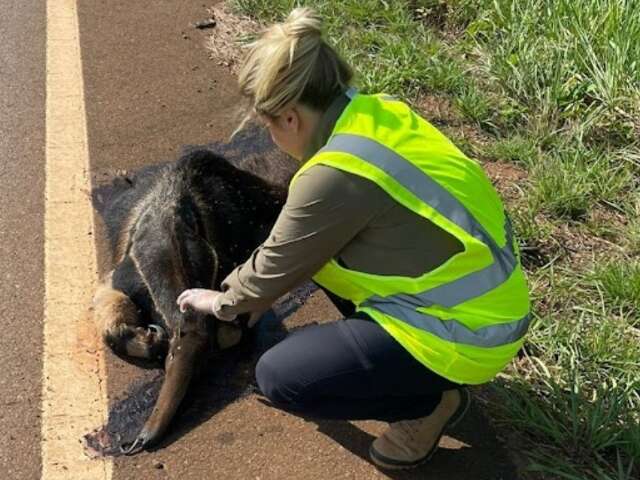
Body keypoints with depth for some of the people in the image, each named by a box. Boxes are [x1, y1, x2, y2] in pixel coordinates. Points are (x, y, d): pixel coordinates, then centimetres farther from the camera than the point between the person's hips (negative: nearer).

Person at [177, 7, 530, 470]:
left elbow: (276, 272, -9)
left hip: (462, 333, -9)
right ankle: (381, 349, 19)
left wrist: (223, 302, 12)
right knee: (314, 247, 15)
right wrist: (247, 279, 25)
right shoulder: (377, 111, 0)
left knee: (279, 377, -8)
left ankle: (429, 402, 6)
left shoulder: (335, 176, -26)